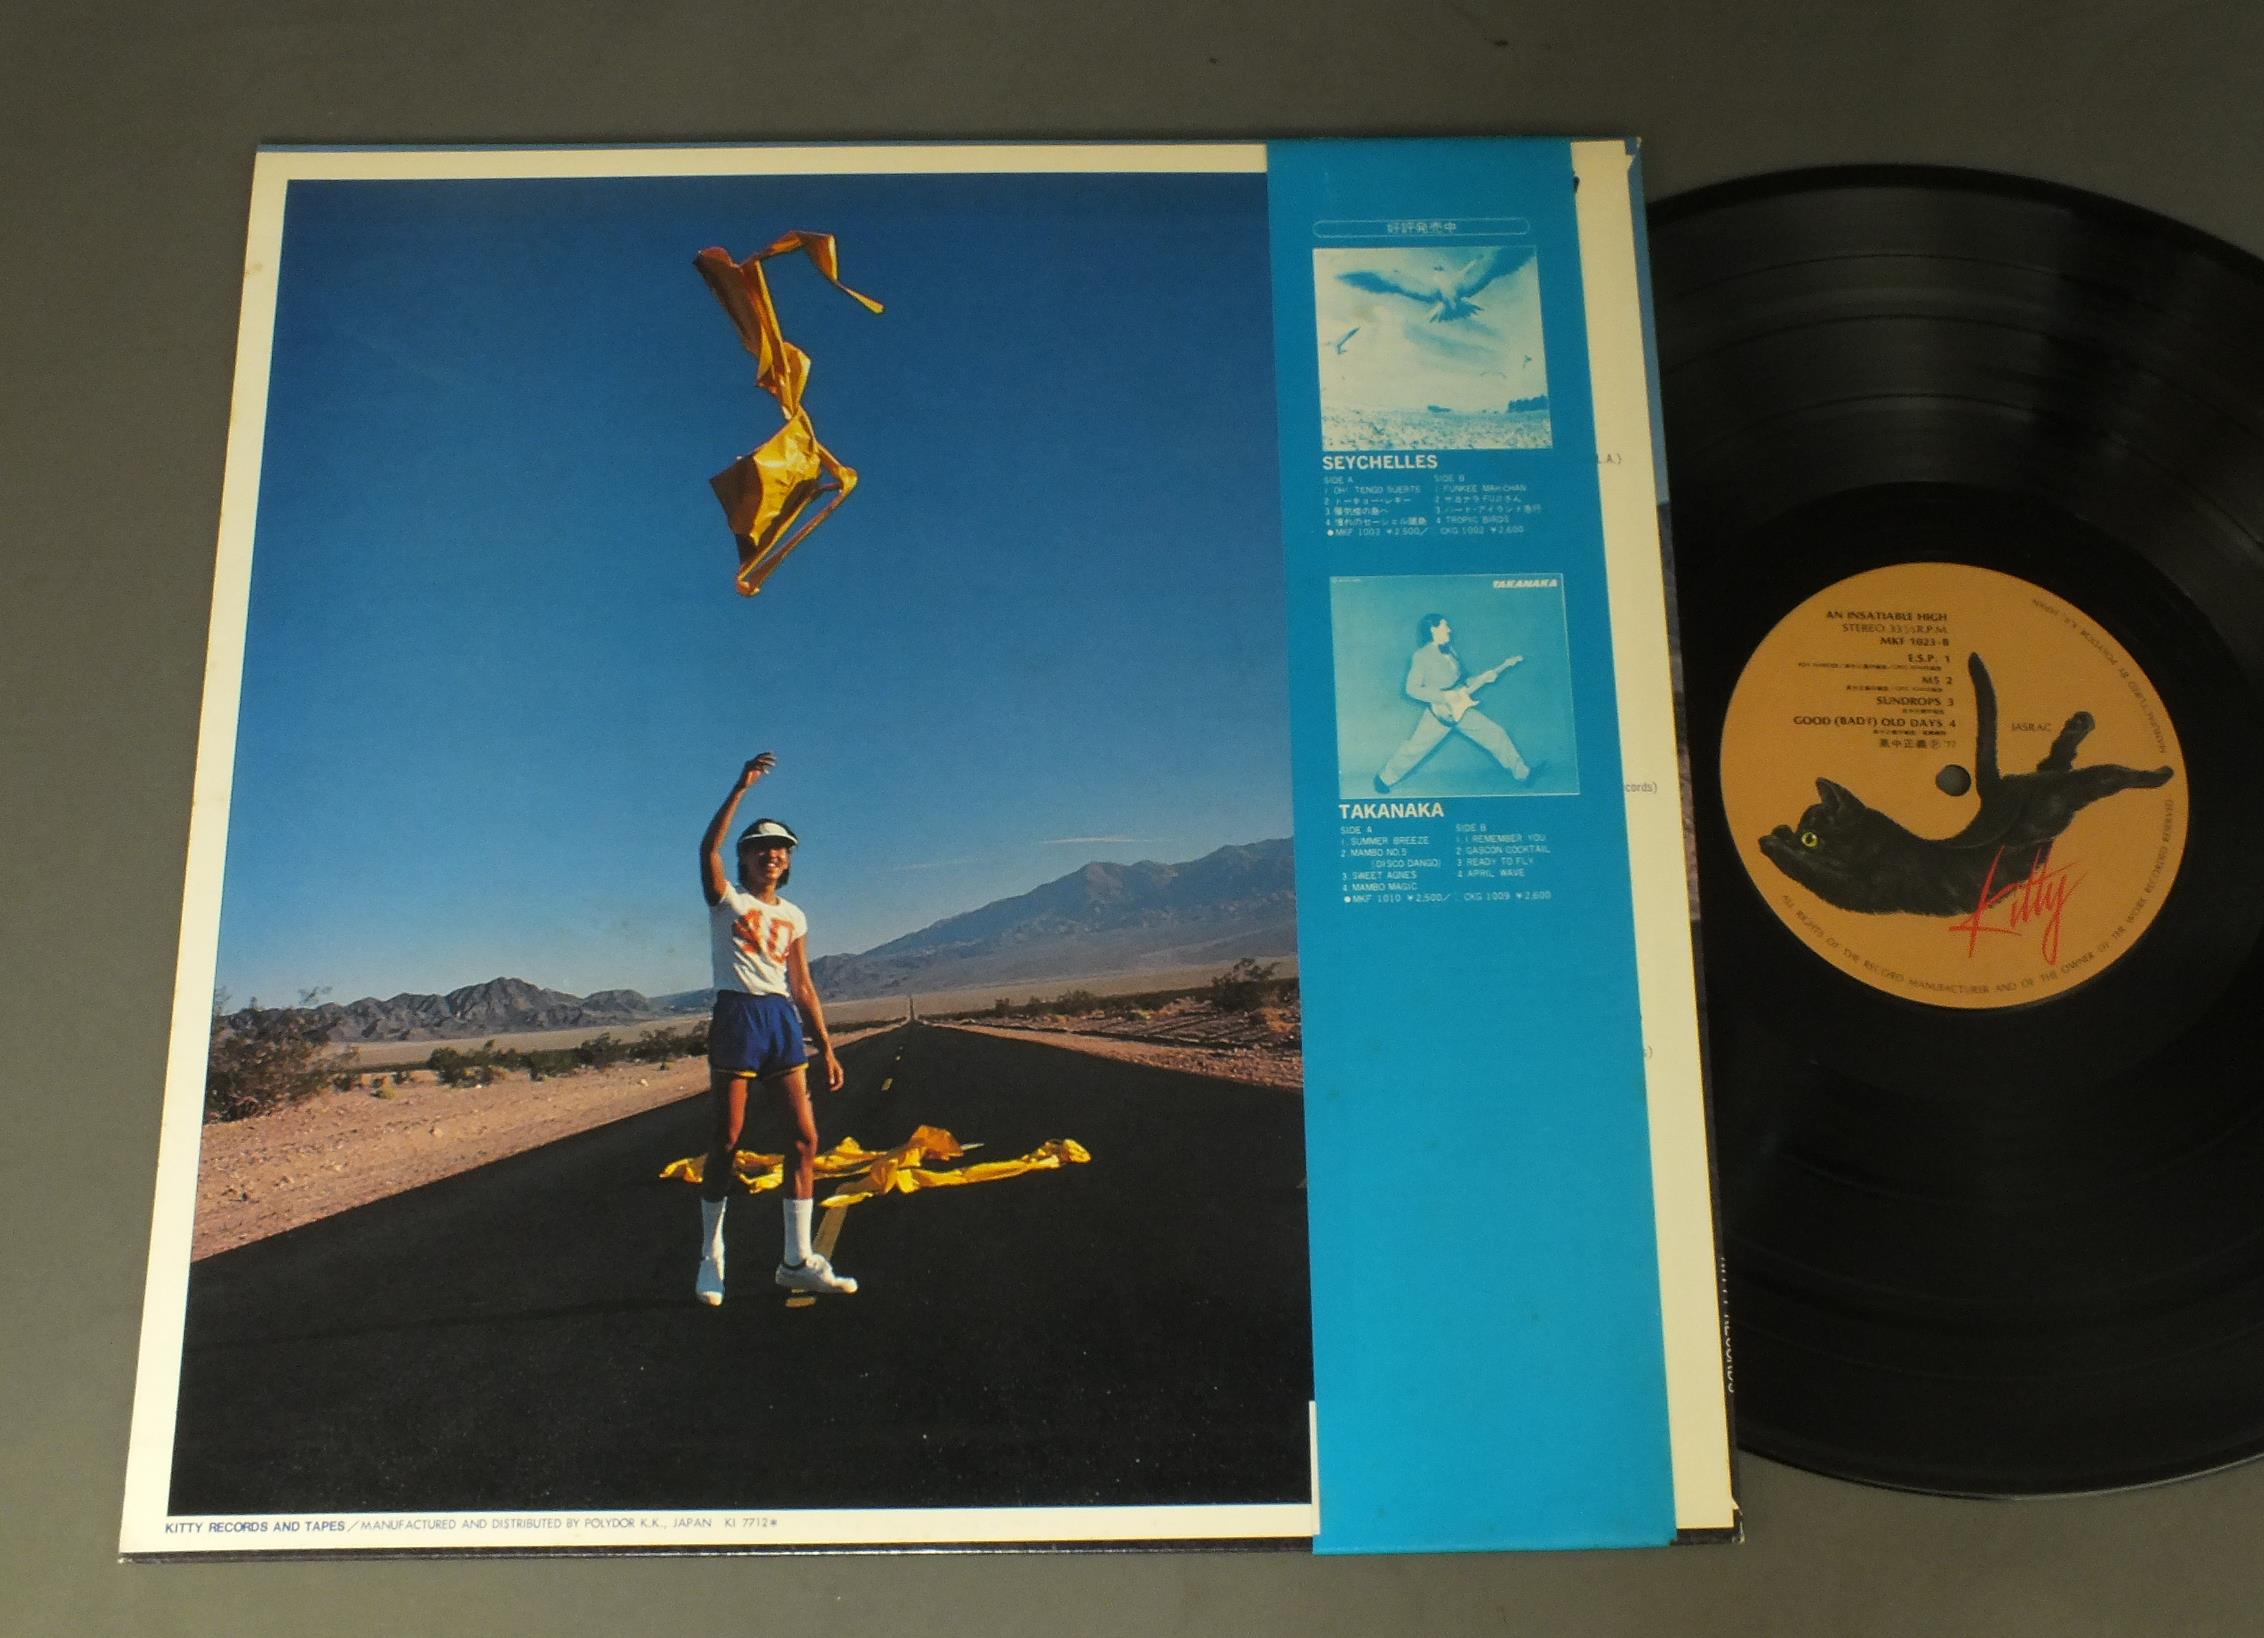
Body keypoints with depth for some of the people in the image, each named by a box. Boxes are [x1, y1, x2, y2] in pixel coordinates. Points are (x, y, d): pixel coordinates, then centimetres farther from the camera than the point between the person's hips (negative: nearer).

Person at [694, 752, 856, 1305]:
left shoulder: (793, 917, 17)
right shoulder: (726, 899, 4)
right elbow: (708, 850, -15)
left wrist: (825, 1047, 12)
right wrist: (741, 789, -21)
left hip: (783, 1022, 5)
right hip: (736, 1016, -5)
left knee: (805, 1136, -2)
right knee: (726, 1141, -2)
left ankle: (797, 1260, 3)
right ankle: (711, 1257, 12)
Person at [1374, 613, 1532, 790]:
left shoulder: (1449, 652, 13)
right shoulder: (1422, 656, -10)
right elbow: (1412, 689, -16)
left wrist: (1483, 678, 6)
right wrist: (1445, 697, -17)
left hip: (1461, 708, 7)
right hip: (1440, 713, -7)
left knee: (1495, 735, 3)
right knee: (1414, 748, -4)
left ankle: (1522, 772, 12)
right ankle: (1385, 779, 16)